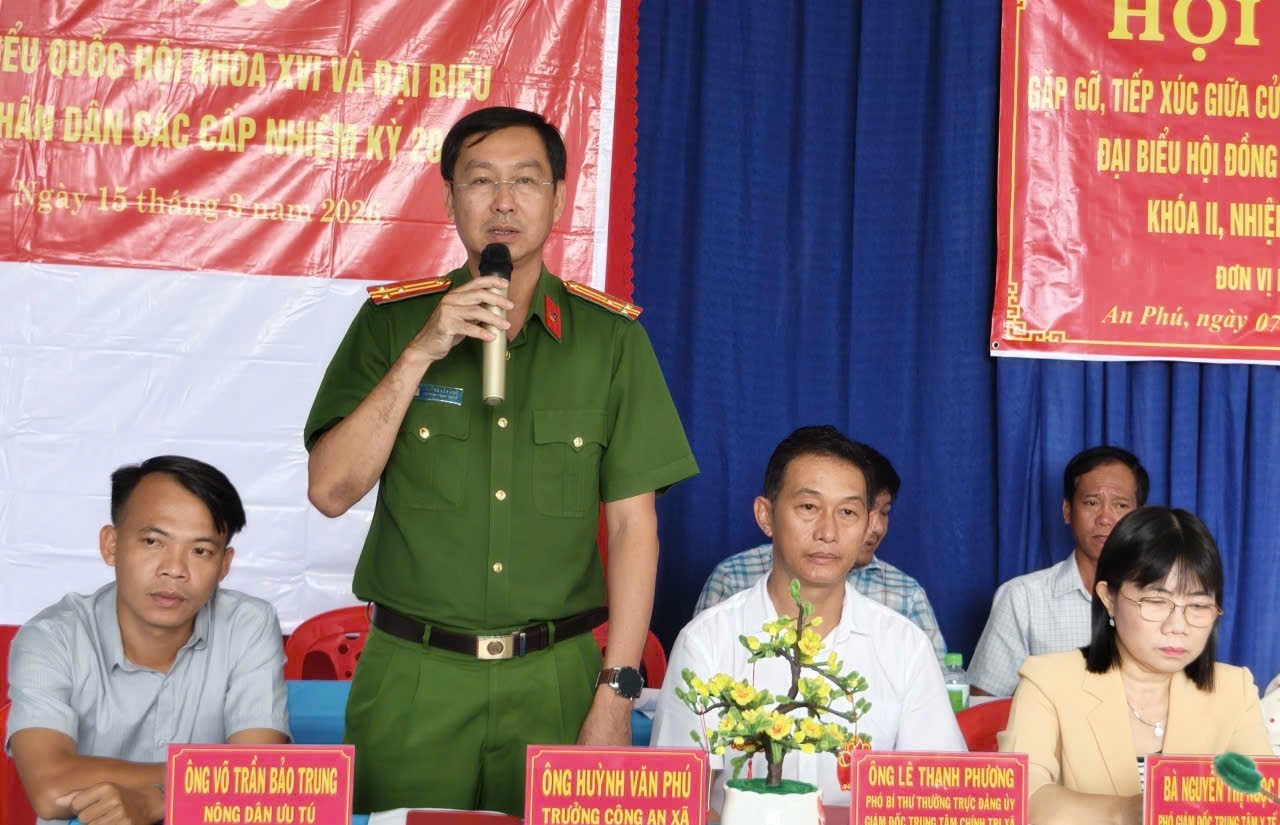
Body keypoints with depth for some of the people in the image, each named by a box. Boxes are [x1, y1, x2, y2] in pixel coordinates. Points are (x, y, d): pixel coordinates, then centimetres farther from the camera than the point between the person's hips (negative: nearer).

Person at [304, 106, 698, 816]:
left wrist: (616, 693, -6)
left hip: (555, 678, 0)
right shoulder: (392, 323, 3)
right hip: (412, 679, 0)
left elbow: (631, 522, 0)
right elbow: (330, 491, -4)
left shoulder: (610, 337, 2)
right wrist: (420, 354, -13)